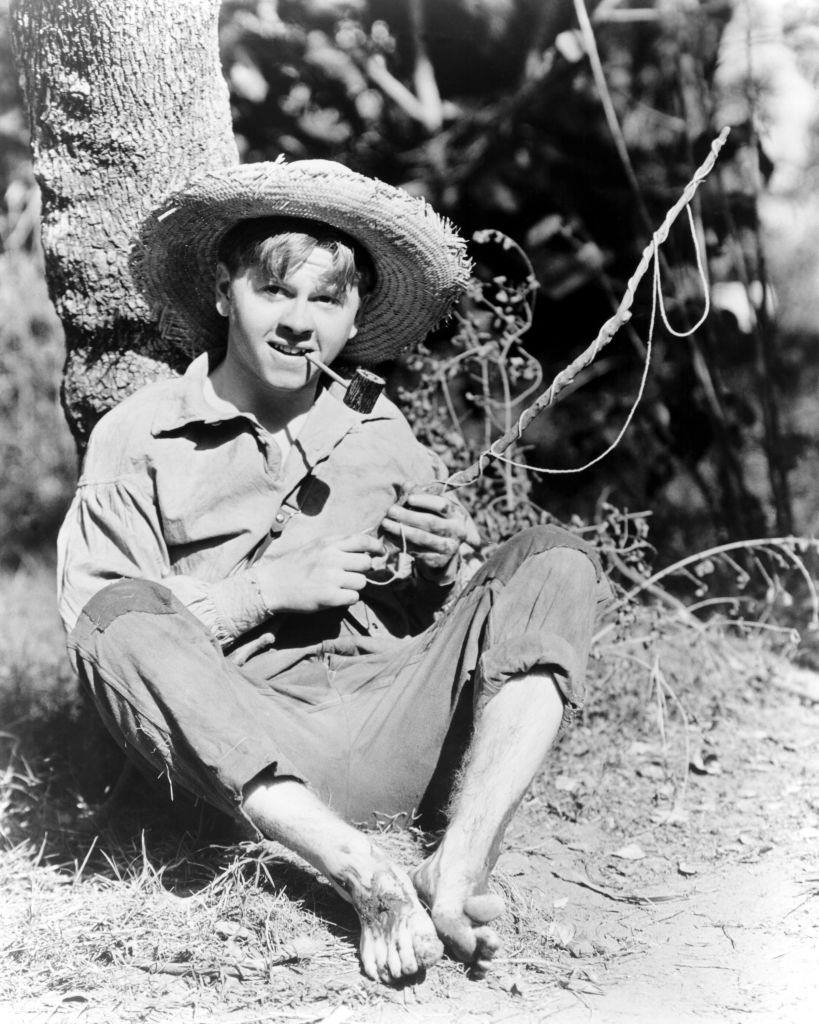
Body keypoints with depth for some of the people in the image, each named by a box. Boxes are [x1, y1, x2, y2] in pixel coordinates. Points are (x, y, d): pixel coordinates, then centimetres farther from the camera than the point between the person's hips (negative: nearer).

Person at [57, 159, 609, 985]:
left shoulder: (381, 434, 18)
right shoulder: (139, 437, 6)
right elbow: (95, 623, -4)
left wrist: (440, 568, -1)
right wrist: (268, 588, -10)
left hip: (395, 728, 4)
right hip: (248, 755, -4)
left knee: (554, 560, -9)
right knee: (120, 619, -28)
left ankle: (457, 871, -29)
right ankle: (365, 875, -36)